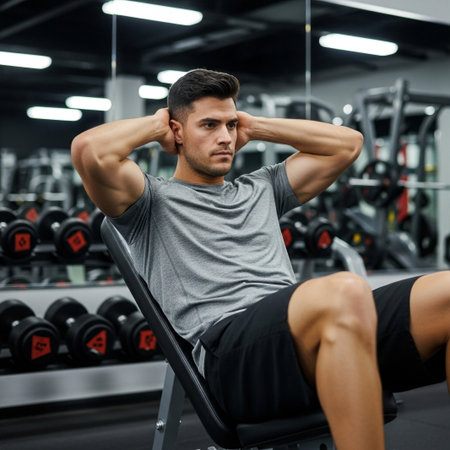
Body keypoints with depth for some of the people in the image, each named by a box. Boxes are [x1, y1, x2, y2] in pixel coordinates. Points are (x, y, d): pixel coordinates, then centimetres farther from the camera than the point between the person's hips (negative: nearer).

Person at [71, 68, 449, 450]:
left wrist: (255, 127, 31)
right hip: (229, 347, -6)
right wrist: (155, 125, 15)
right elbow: (88, 150, -4)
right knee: (344, 295, -40)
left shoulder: (261, 189, 32)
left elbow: (347, 143, 33)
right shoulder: (152, 201, 16)